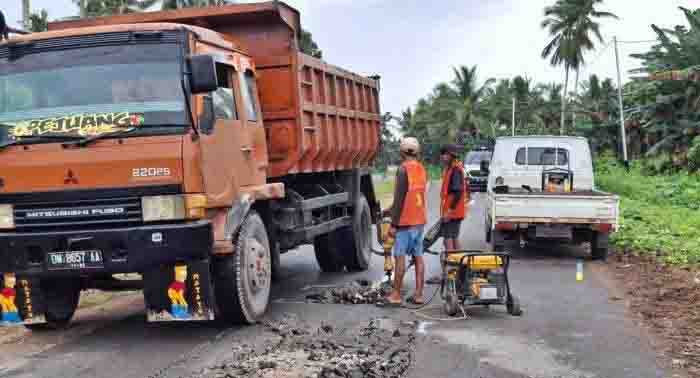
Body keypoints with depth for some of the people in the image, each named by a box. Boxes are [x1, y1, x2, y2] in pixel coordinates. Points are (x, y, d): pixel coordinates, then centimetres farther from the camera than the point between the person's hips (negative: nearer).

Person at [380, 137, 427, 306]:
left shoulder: (404, 169, -14)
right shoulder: (422, 169, 12)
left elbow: (400, 197, -17)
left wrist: (393, 224, -14)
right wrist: (391, 210, 26)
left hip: (405, 221, -8)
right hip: (420, 220, 8)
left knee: (400, 256, -2)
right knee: (418, 256, 9)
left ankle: (396, 295, 3)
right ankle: (418, 294, 12)